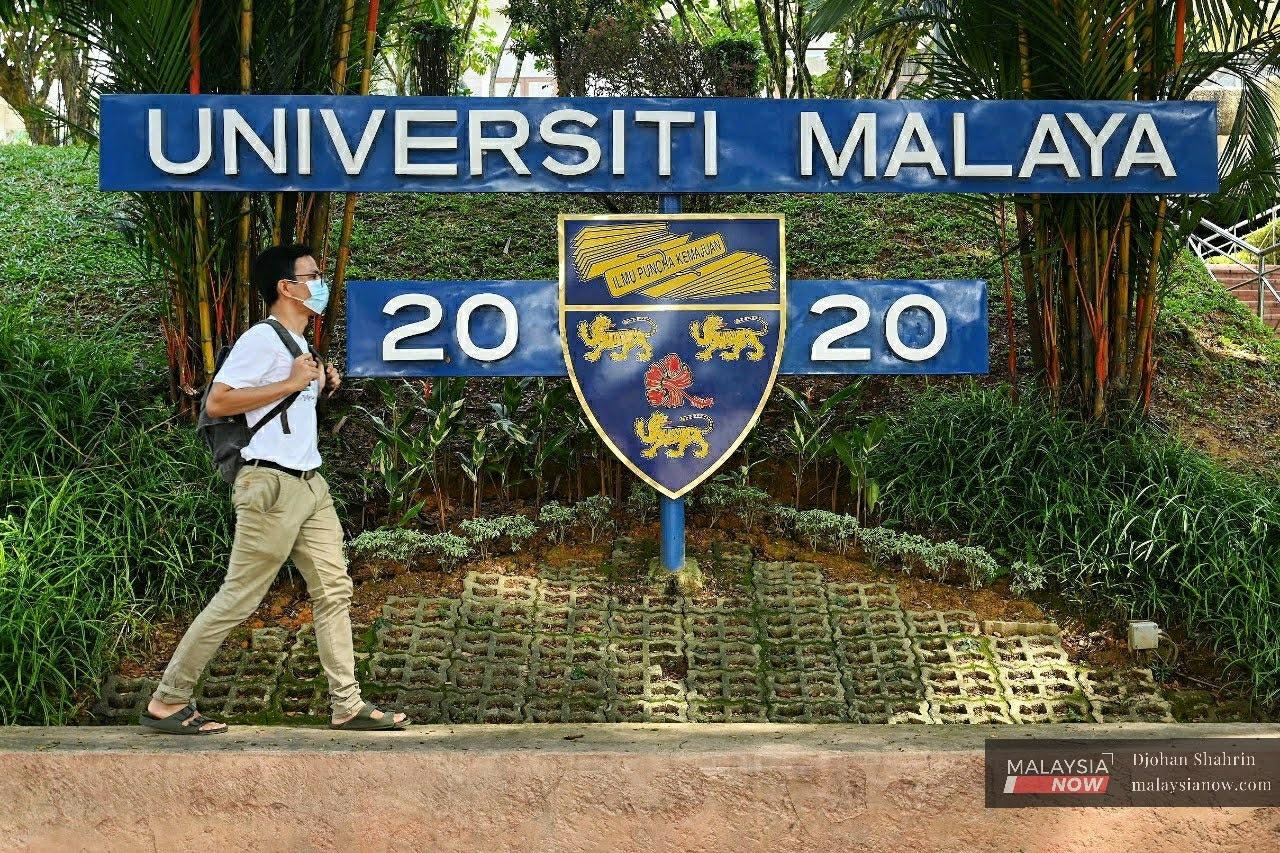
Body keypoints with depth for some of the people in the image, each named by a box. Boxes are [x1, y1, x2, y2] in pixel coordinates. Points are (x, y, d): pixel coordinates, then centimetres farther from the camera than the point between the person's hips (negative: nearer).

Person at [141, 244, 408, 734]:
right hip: (272, 485, -9)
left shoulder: (300, 344, 18)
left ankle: (347, 706, 11)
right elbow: (216, 403, -18)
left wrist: (321, 386, 9)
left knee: (333, 590, 6)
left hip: (309, 484, 9)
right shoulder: (262, 339, -10)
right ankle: (167, 702, 5)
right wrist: (291, 383, -18)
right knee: (238, 598, -5)